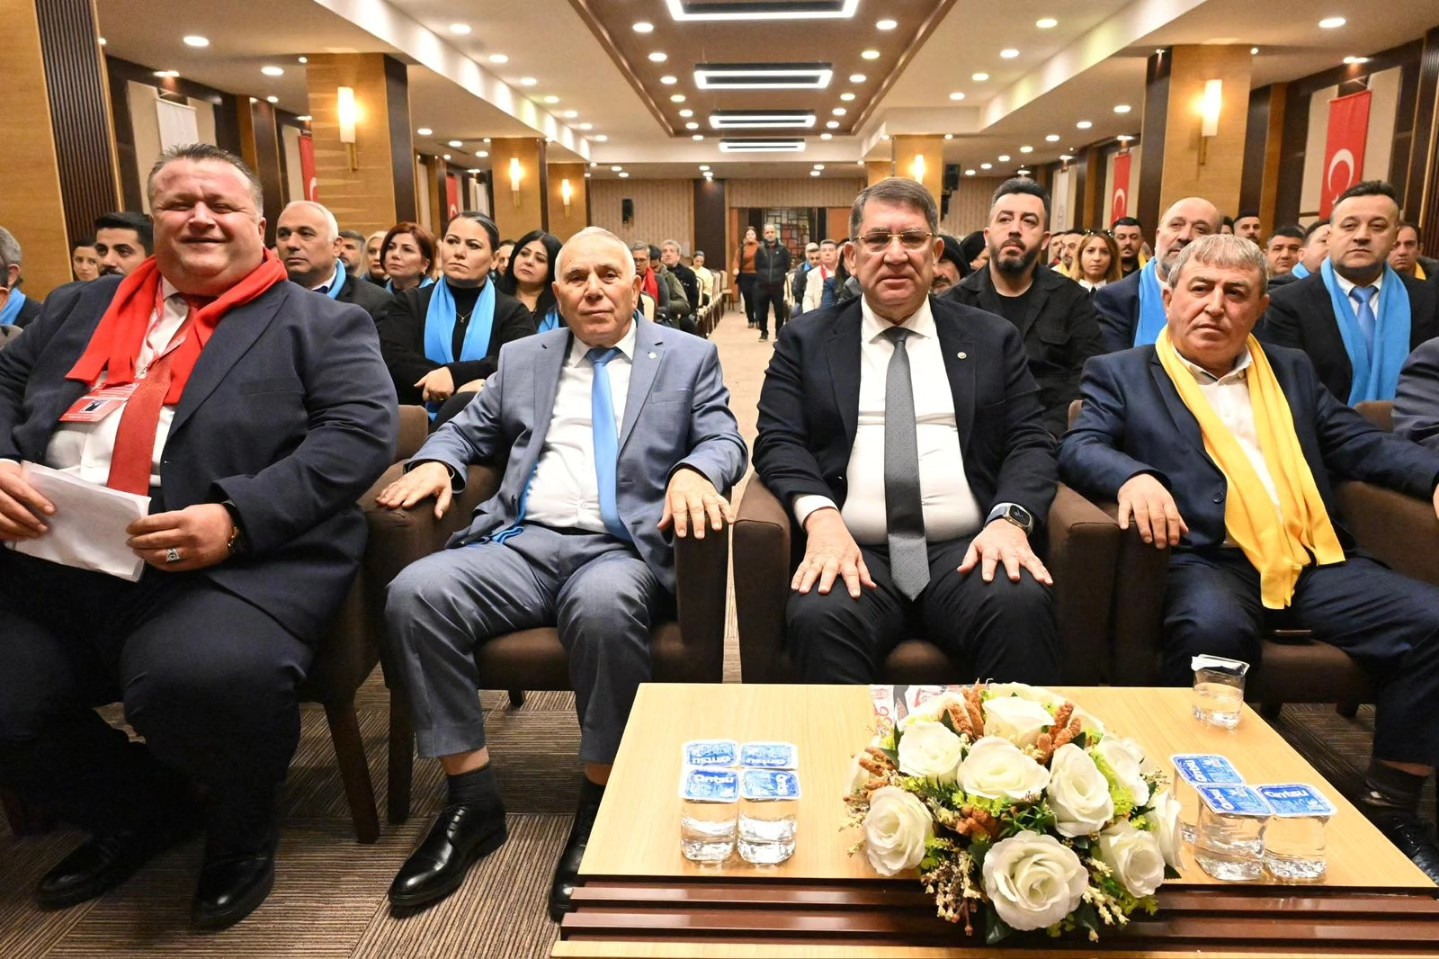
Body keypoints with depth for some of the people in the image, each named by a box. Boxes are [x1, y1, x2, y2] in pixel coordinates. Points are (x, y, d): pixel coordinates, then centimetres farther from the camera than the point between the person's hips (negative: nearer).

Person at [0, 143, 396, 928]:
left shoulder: (319, 324, 7)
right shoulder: (80, 308, 24)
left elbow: (362, 432, -7)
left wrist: (238, 518, -19)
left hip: (238, 561, -5)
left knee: (204, 680, -33)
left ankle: (243, 827, 4)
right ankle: (143, 811, 21)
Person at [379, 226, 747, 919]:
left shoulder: (688, 357, 14)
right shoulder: (521, 359, 22)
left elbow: (723, 439, 5)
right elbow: (468, 429, 24)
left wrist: (696, 470, -19)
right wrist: (436, 462, 1)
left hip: (623, 549, -3)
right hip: (521, 544, 4)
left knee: (603, 606, -38)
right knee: (415, 593, -24)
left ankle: (599, 809, -17)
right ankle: (472, 803, -11)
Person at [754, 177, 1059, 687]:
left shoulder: (993, 339, 17)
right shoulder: (805, 341, 14)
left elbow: (1029, 441, 11)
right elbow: (778, 442, 5)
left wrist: (1011, 518, -11)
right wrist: (819, 514, -16)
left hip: (968, 550, 2)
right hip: (851, 551, -1)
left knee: (1022, 606, -31)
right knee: (819, 619, -34)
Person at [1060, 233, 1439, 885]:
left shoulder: (1292, 371, 25)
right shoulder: (1121, 374, 12)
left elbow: (1361, 444, 19)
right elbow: (1080, 447, -4)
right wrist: (1132, 475, -26)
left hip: (1315, 562, 5)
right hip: (1209, 562, -5)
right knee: (1213, 629, -36)